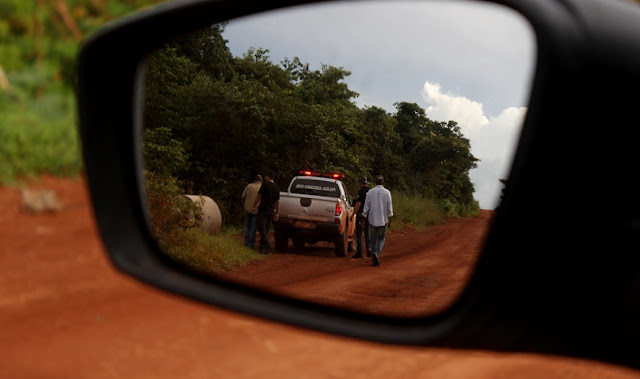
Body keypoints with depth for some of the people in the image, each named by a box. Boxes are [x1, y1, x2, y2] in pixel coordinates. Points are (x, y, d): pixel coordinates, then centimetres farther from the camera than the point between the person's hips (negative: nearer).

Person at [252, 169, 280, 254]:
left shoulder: (265, 184, -9)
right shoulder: (276, 187, 9)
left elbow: (259, 196, -9)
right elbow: (278, 201, 12)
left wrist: (254, 206, 3)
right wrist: (277, 213, 16)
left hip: (263, 210, -6)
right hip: (271, 211, 6)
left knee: (262, 228, -7)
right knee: (266, 229, 13)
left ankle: (267, 246, -19)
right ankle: (262, 246, 17)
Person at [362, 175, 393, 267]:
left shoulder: (370, 192, -3)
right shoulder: (387, 192, -5)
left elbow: (366, 206, -2)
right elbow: (389, 207, -4)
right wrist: (390, 216, 9)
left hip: (372, 219, 1)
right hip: (383, 220, -1)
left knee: (373, 239, 9)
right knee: (381, 238, 10)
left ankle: (374, 259, 8)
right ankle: (376, 253, -16)